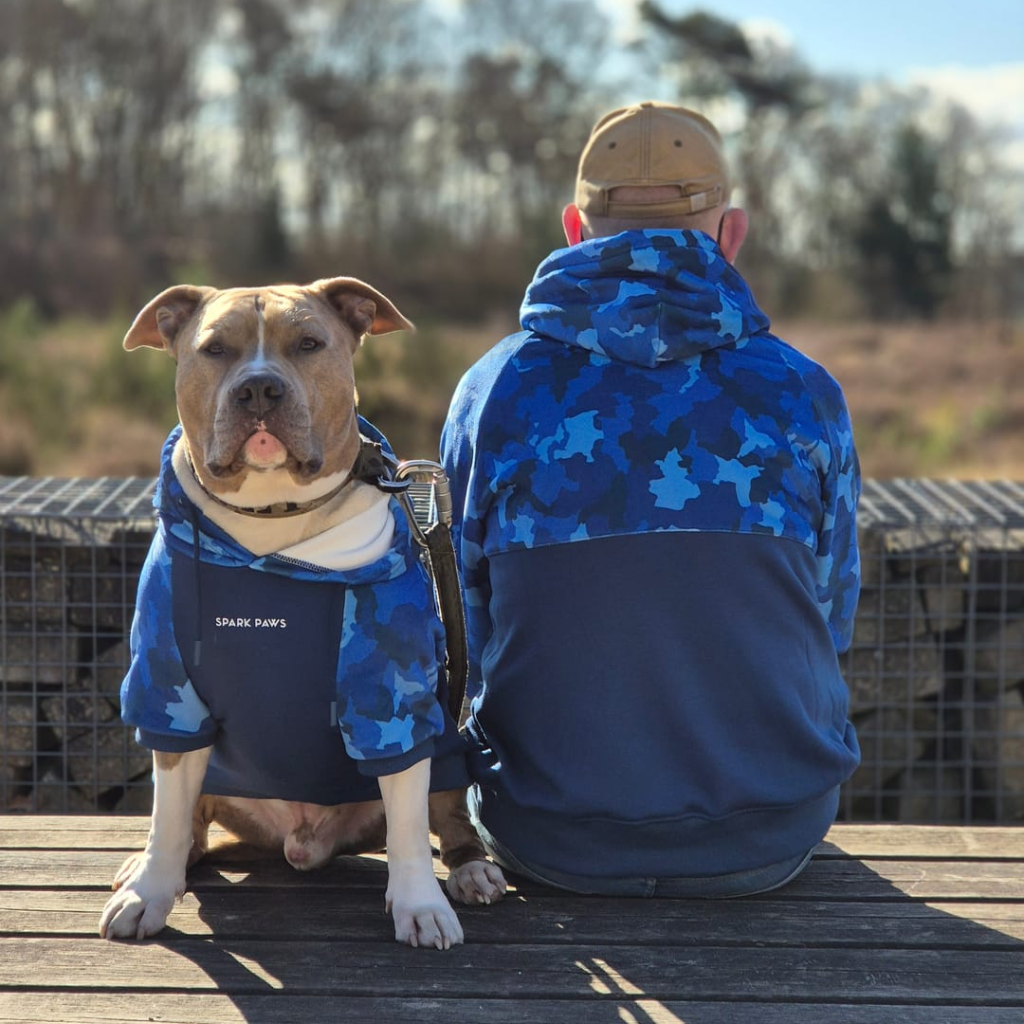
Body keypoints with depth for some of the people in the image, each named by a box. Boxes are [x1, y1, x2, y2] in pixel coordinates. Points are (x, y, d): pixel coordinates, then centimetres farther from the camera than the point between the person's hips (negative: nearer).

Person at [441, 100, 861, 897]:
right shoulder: (803, 395, -8)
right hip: (770, 845, 0)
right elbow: (831, 620, 4)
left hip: (550, 844, 0)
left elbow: (469, 633, 2)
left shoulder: (494, 392, -8)